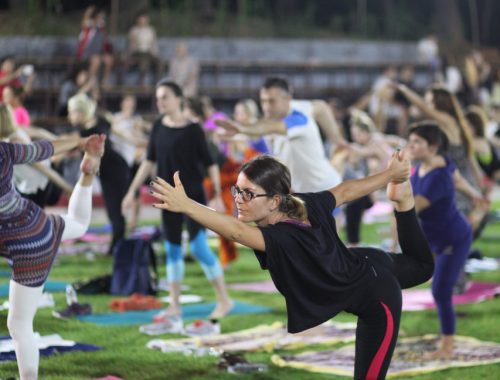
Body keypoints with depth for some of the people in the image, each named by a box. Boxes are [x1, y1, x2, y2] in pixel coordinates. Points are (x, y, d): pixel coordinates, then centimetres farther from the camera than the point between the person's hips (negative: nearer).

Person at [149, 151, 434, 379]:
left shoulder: (283, 239, -43)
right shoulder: (305, 205, -20)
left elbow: (236, 230, -62)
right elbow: (346, 190, -3)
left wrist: (185, 205, -76)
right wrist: (389, 175, 13)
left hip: (377, 298, -9)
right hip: (367, 265, 9)